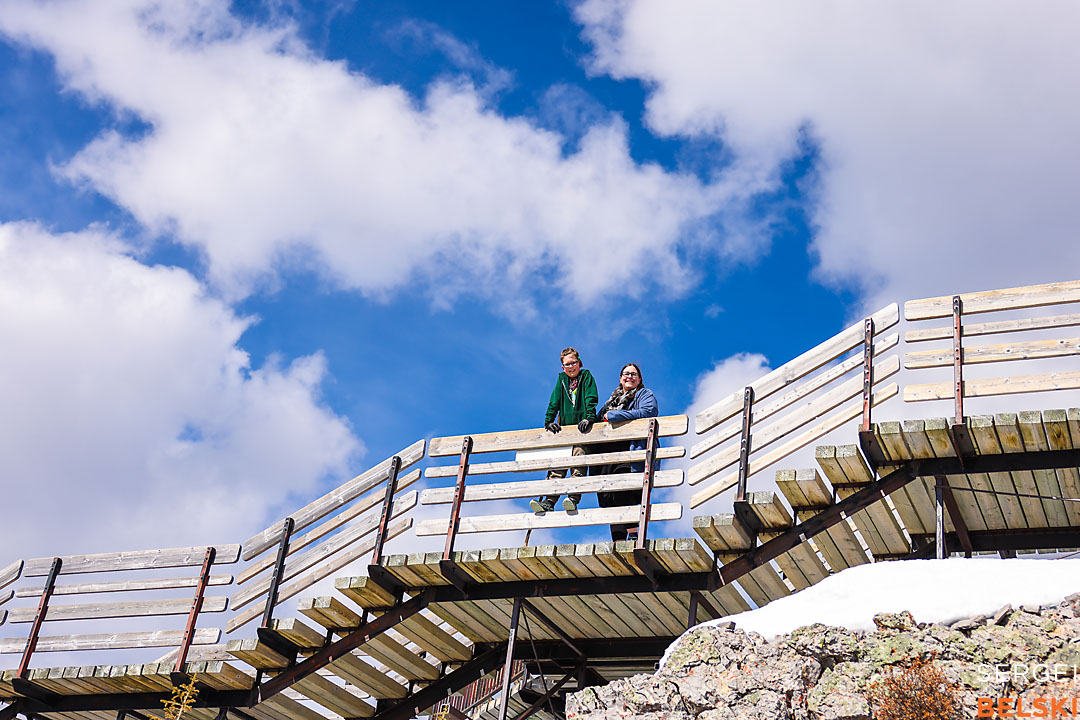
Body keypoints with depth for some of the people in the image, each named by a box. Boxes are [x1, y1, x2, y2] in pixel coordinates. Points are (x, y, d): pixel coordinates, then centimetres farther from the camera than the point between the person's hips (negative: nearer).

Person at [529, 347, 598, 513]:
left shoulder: (586, 376, 10)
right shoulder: (561, 379, 20)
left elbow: (591, 400, -3)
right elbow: (554, 402, 14)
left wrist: (589, 418, -18)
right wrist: (549, 422, 1)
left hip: (583, 428, -3)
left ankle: (574, 498, -32)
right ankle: (549, 501, -21)